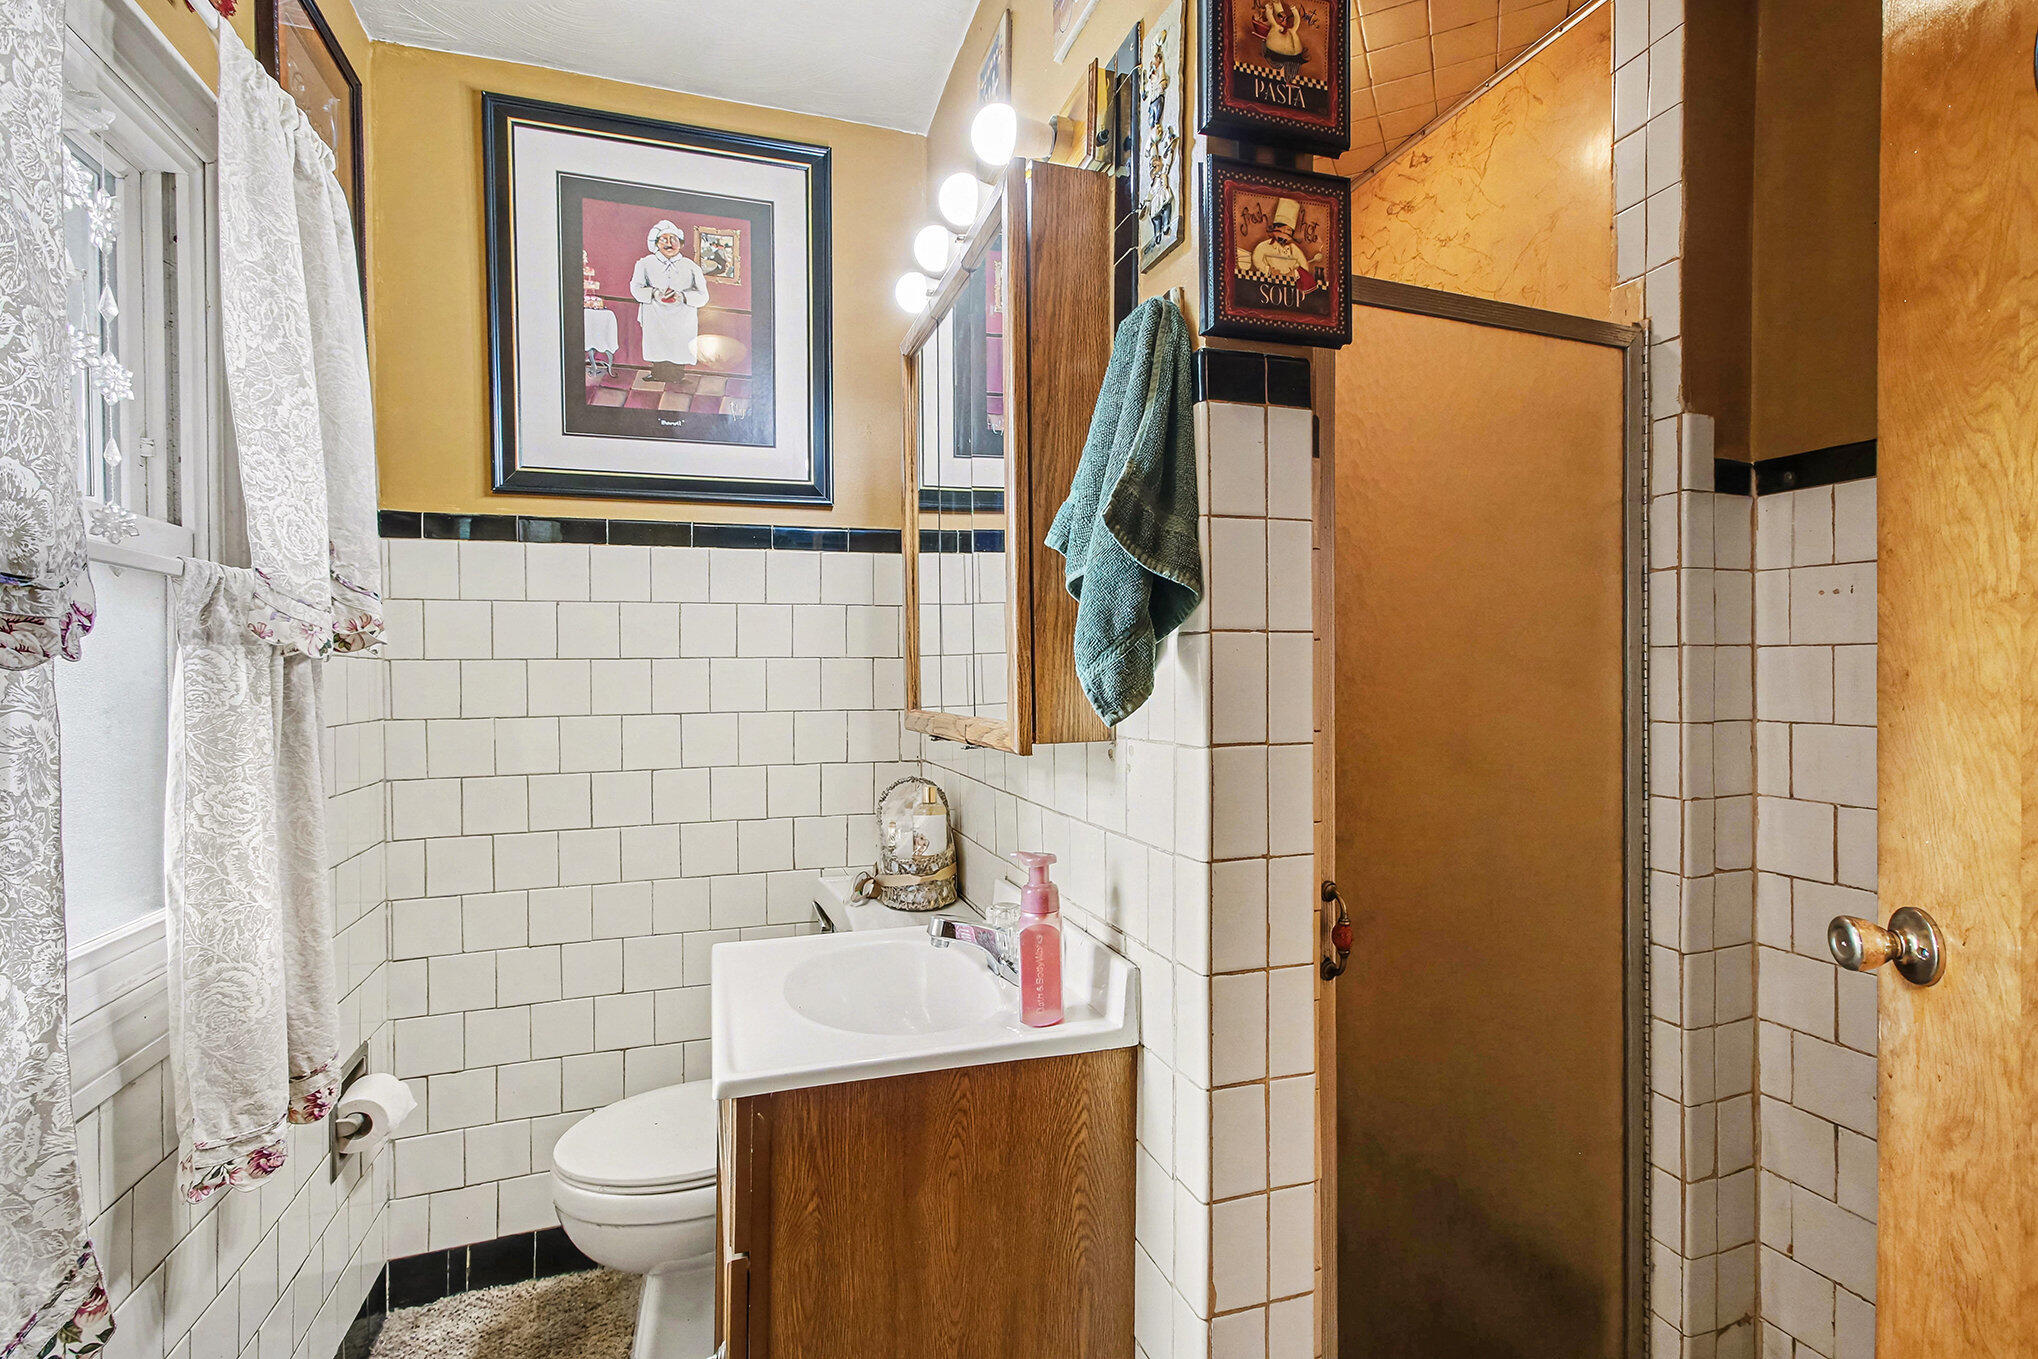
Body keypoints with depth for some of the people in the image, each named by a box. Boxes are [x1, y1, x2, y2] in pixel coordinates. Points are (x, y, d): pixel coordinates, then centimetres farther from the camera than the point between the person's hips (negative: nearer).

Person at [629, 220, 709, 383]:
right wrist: (653, 293, -17)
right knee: (659, 368, -6)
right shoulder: (645, 264, 13)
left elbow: (703, 296, 4)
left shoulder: (691, 267, 12)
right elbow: (636, 288, 5)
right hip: (656, 325, 0)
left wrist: (683, 296, -17)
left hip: (683, 326, 0)